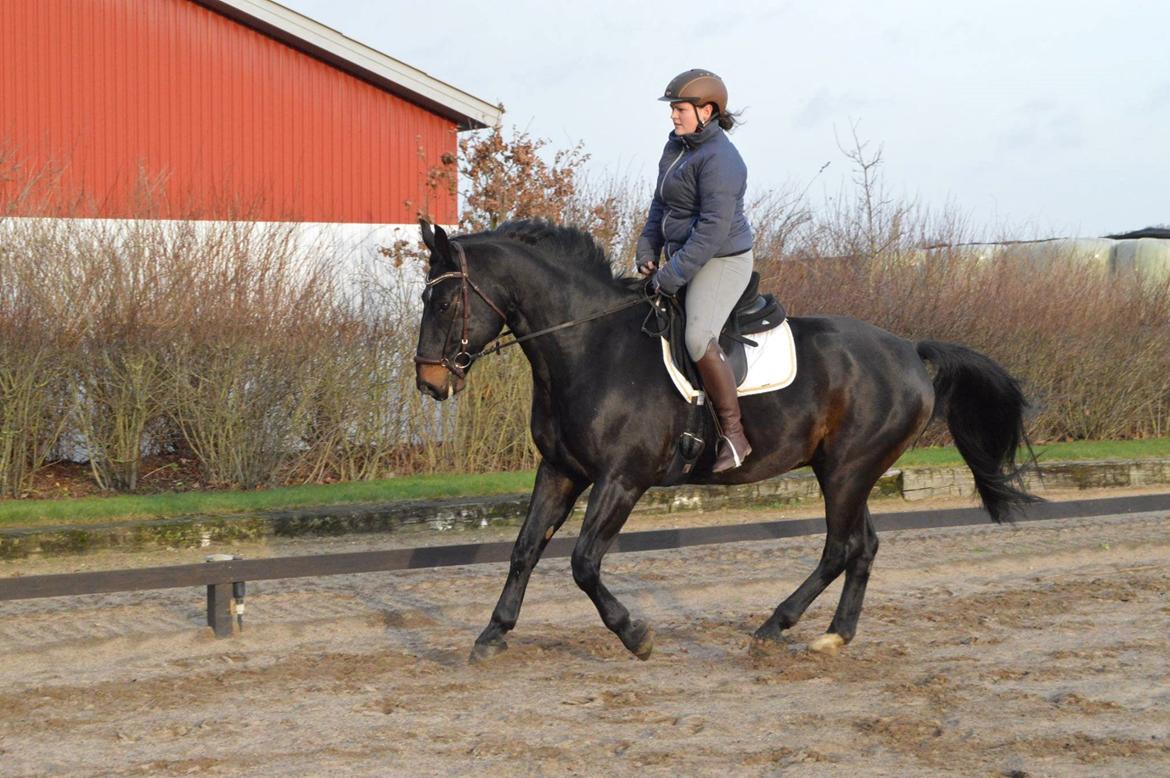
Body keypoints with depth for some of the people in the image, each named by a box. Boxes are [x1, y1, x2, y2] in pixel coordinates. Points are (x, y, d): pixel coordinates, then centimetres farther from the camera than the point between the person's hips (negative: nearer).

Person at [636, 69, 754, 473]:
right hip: (683, 255, 11)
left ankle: (734, 434, -20)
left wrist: (674, 273, -25)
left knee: (699, 338, -28)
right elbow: (660, 204, 20)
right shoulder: (677, 146, 10)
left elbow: (714, 228, -25)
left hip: (721, 261, -11)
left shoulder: (719, 159, -20)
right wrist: (648, 250, 7)